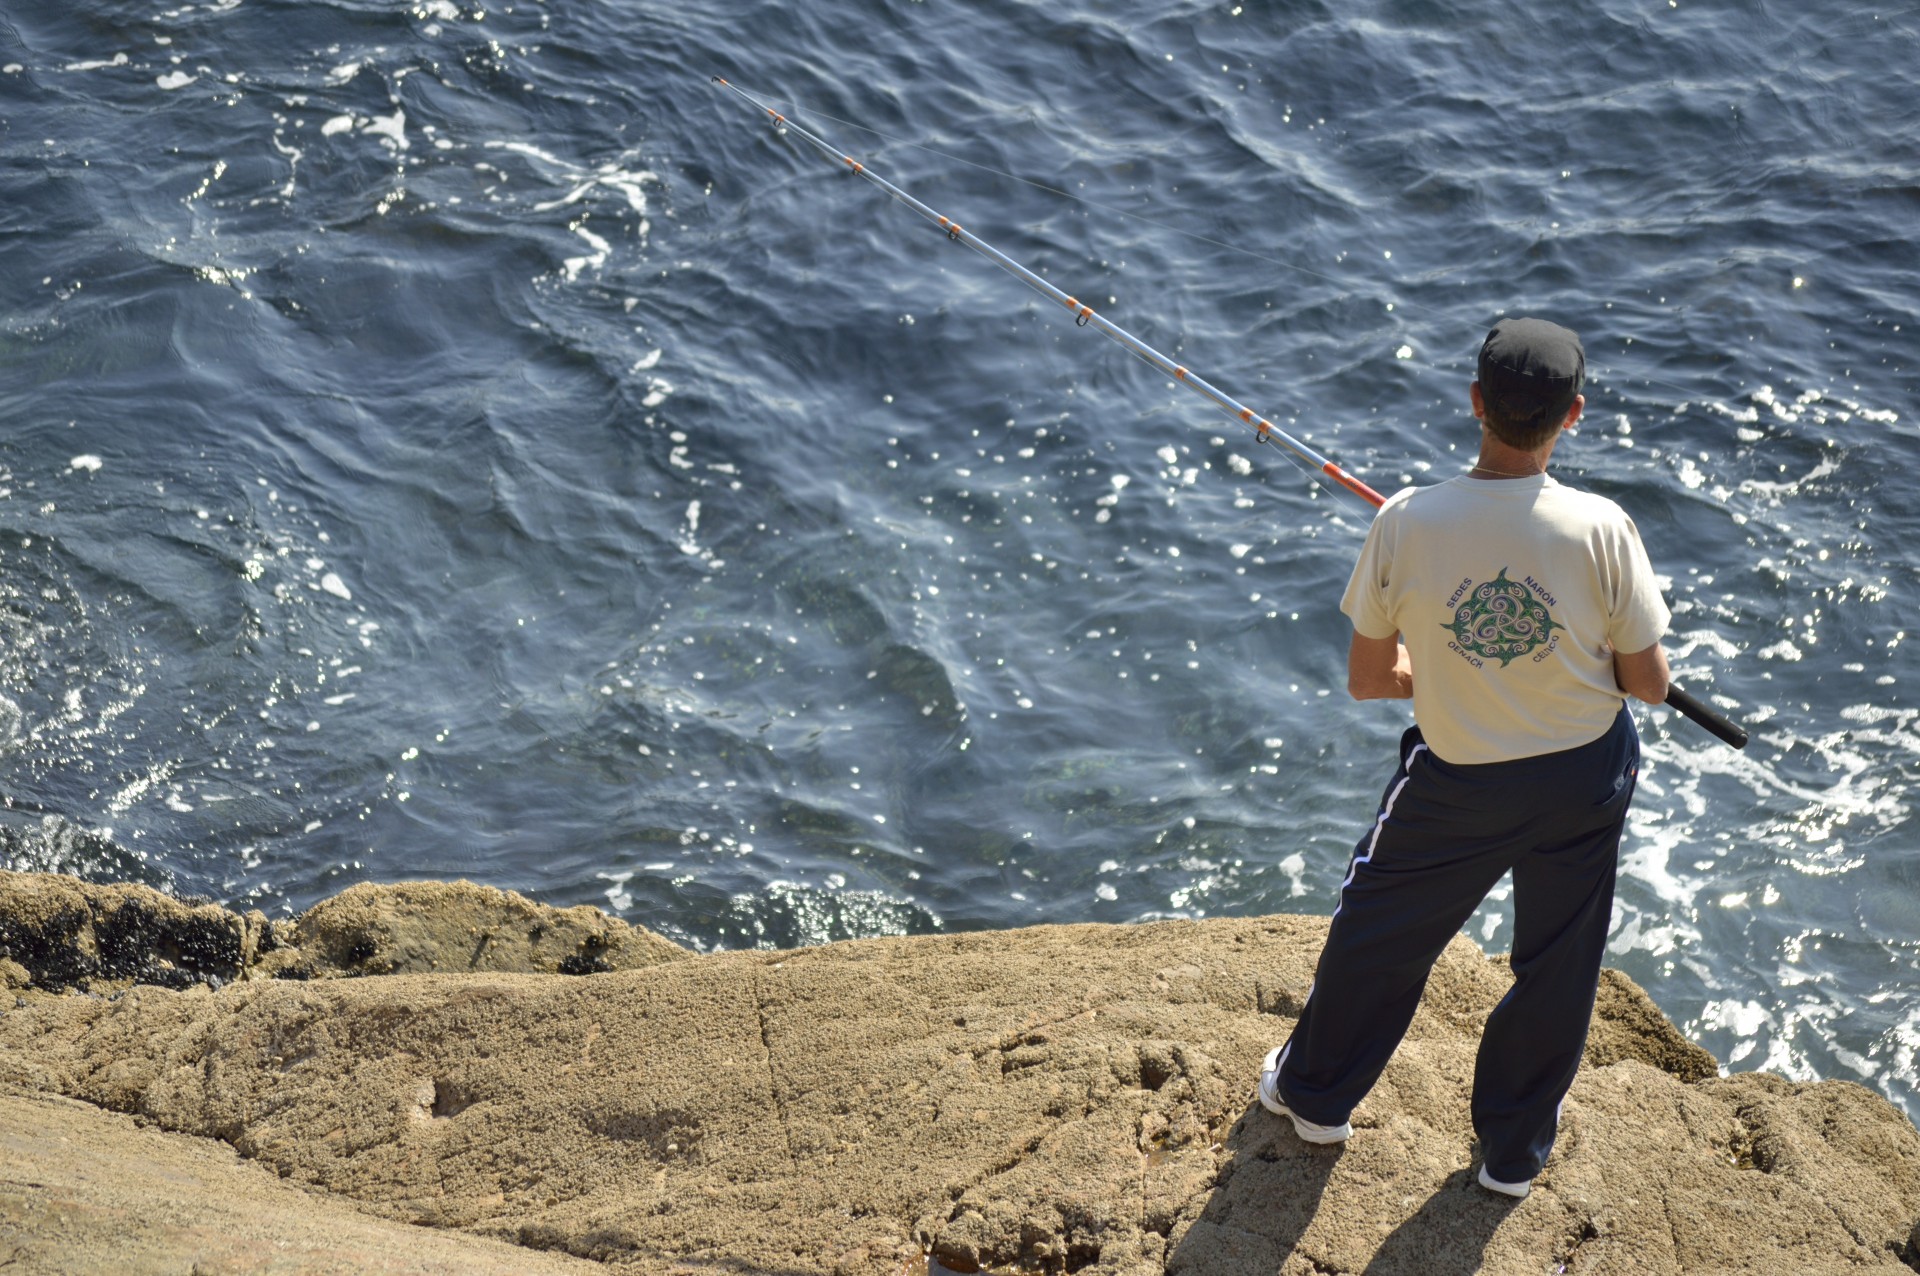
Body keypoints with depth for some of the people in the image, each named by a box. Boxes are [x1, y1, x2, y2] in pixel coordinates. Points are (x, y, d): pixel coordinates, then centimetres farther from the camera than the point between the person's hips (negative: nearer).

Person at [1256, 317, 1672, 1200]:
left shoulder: (1405, 525, -22)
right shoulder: (1600, 530, -23)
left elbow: (1365, 681, -10)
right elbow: (1649, 685, -12)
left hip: (1460, 785, 0)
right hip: (1586, 775, 0)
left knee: (1377, 931, 24)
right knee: (1557, 965, 22)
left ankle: (1315, 1091, 44)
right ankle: (1515, 1148, 39)